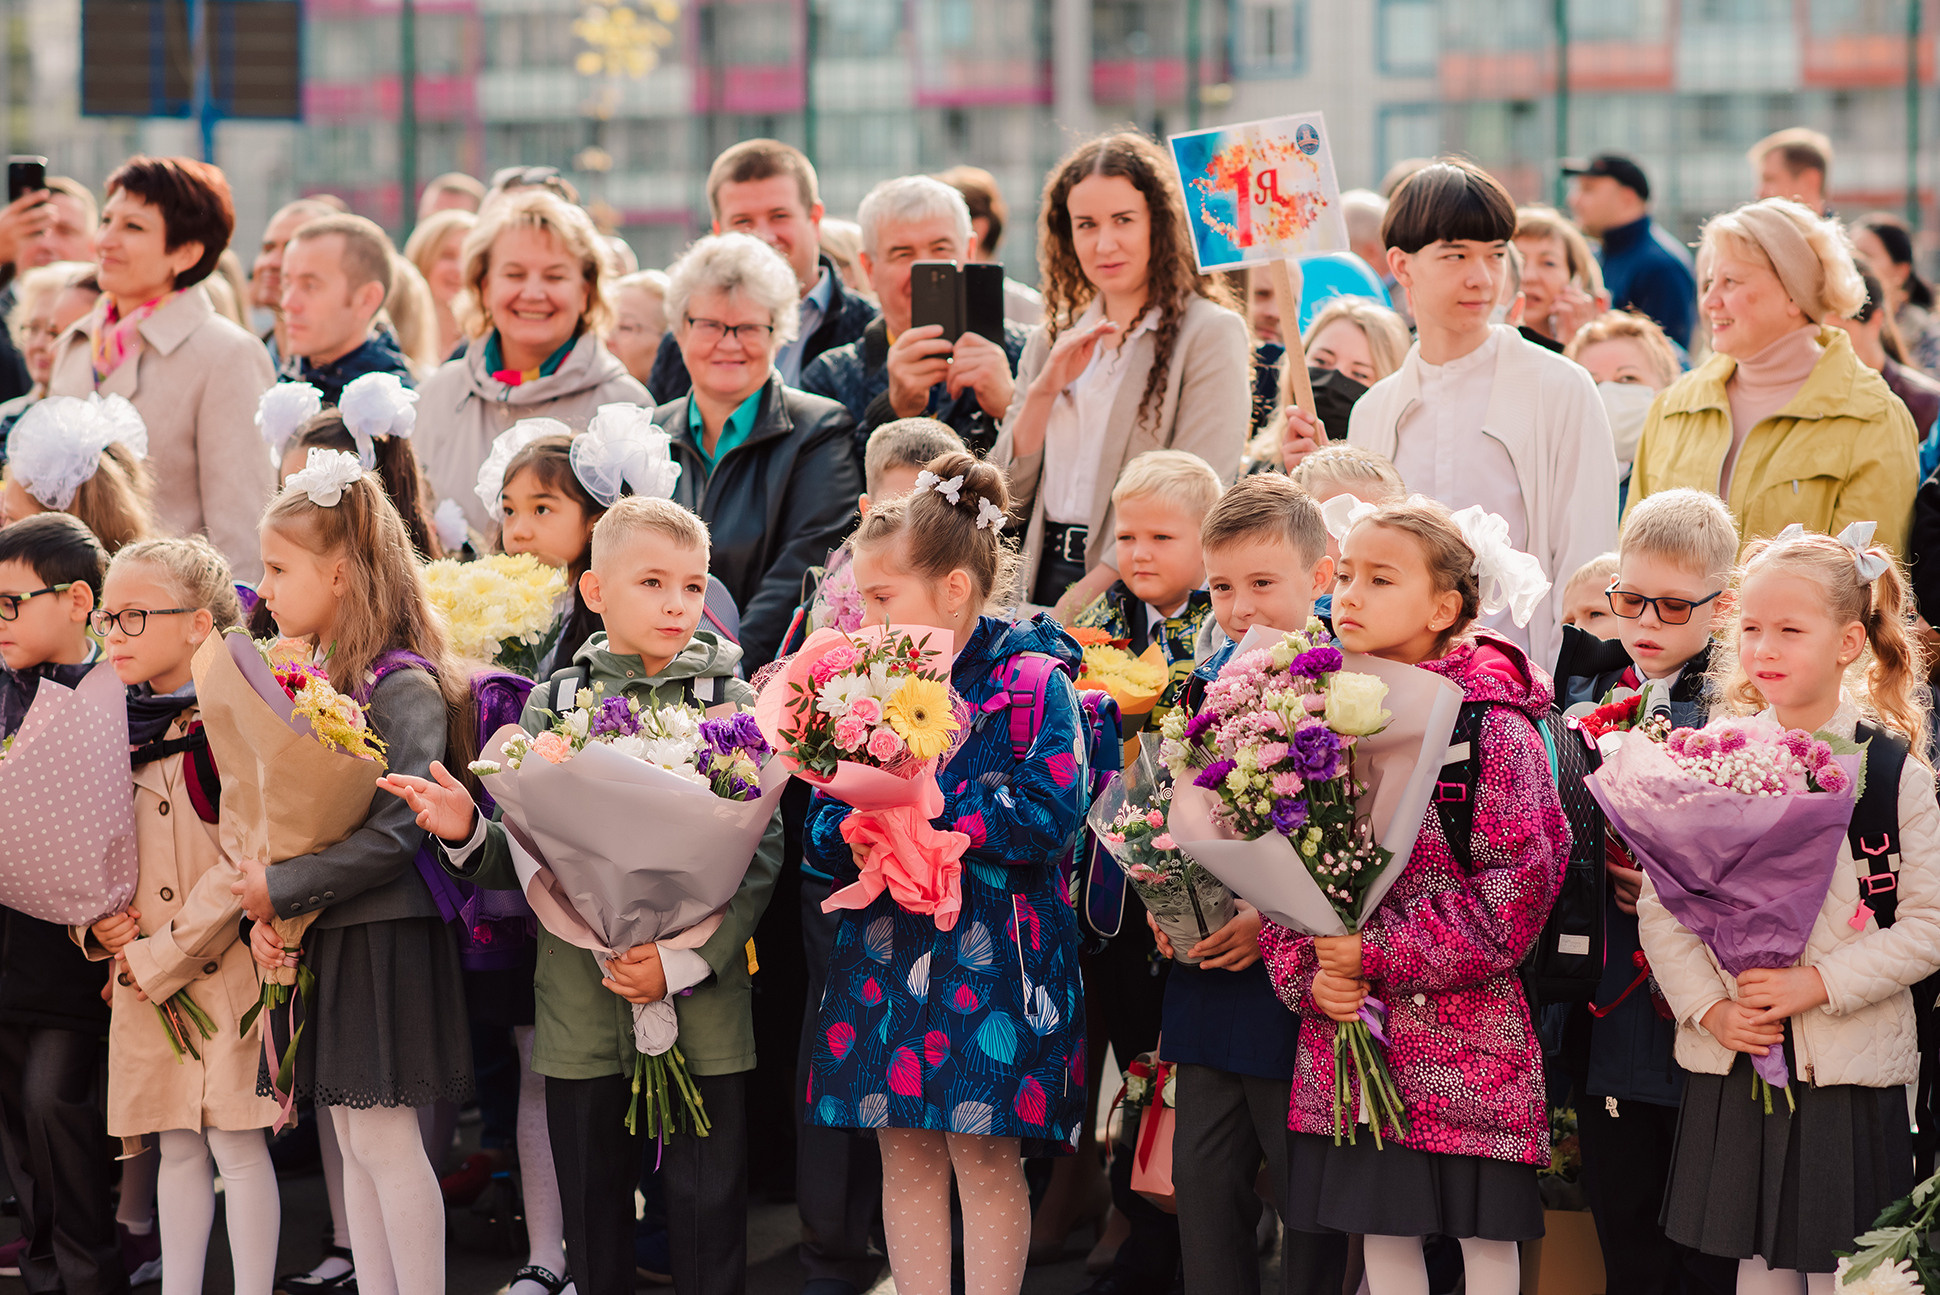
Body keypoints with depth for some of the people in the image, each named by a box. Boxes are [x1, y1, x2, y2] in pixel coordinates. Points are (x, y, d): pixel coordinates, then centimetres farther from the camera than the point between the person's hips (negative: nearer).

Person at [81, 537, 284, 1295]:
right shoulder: (120, 733, 11)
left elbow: (245, 864, -17)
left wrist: (160, 956, -15)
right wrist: (96, 924, -3)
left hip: (223, 970, -7)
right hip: (142, 979, 7)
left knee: (237, 1144, -3)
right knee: (178, 1149, 12)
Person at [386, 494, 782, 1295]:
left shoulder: (732, 704, 1)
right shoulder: (555, 705, 6)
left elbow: (761, 853, -4)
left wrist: (685, 962, -15)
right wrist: (468, 837, -14)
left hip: (702, 1006, -2)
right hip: (582, 1007, 2)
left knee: (708, 1210, 0)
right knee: (593, 1211, 10)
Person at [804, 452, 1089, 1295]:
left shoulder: (1033, 682, -7)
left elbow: (1048, 815, -18)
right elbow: (822, 829, 10)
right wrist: (851, 827, -14)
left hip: (991, 954, -5)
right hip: (886, 949, 5)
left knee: (985, 1158, -1)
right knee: (905, 1156, 8)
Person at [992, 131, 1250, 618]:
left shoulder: (1211, 332, -1)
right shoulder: (1054, 339, 17)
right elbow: (1008, 499, 14)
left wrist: (1087, 593, -13)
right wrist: (1045, 390, 0)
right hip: (1047, 578, 4)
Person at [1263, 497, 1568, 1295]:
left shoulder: (1494, 725, -9)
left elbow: (1514, 889, -16)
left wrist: (1376, 951, -17)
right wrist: (1306, 975, -9)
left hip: (1464, 1040, -5)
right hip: (1347, 1033, 5)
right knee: (1383, 1231, 9)